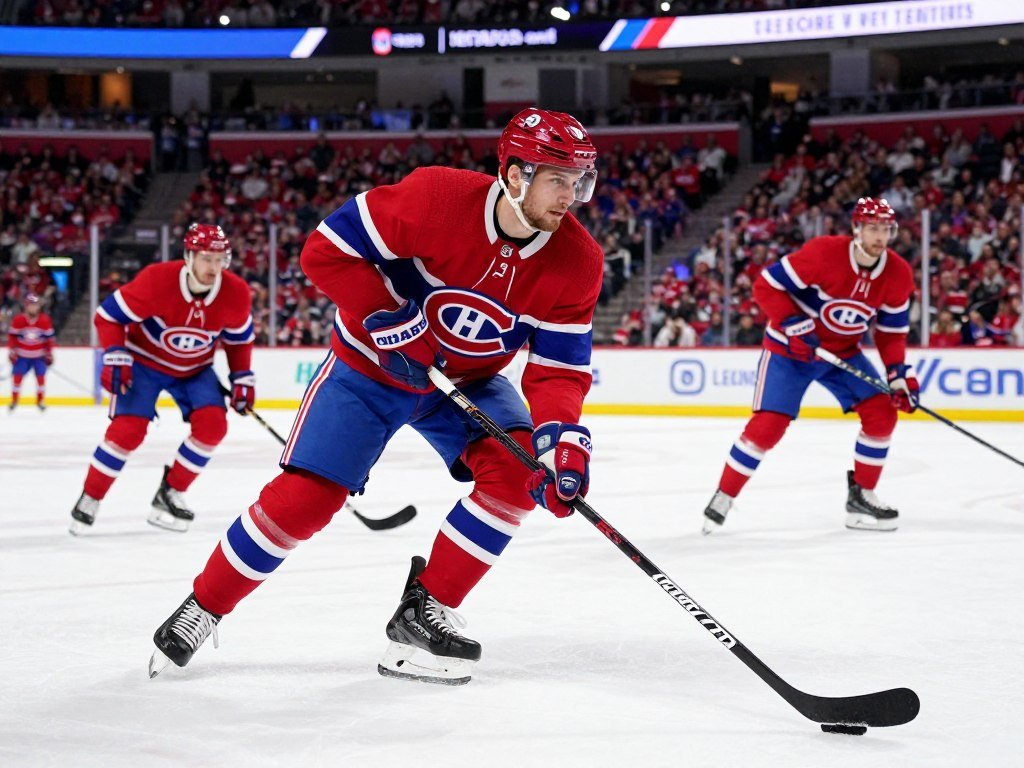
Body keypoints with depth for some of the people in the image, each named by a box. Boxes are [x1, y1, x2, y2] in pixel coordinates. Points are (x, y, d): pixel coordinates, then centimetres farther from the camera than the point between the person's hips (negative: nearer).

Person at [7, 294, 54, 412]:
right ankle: (14, 401, 10)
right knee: (17, 376, -3)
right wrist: (12, 351, -7)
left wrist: (49, 354, -1)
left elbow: (49, 338, -2)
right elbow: (12, 336, -4)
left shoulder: (45, 320, -10)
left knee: (41, 376, -4)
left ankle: (40, 401, 11)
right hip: (22, 354, 0)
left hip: (39, 355, 0)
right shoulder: (18, 320, -12)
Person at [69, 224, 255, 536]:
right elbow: (109, 315, -21)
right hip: (145, 361, -4)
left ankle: (170, 494, 2)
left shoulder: (235, 292, -18)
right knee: (128, 429, -18)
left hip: (195, 368, 4)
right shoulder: (157, 280, -30)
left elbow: (239, 338, 2)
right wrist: (115, 357, -30)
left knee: (213, 424, -16)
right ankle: (89, 498, 1)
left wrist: (242, 378, -3)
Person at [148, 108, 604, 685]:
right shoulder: (438, 197, -29)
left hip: (469, 379, 4)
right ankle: (203, 607, 12)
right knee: (304, 498, -11)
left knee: (519, 470, -21)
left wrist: (561, 432, -34)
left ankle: (423, 614, -7)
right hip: (370, 365, -3)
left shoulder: (577, 260, -18)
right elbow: (328, 249, -22)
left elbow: (561, 366, -16)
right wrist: (388, 319, -28)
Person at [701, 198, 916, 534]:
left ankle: (861, 497, 10)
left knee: (882, 413, -5)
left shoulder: (898, 273, -8)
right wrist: (795, 326, -28)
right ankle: (722, 498, 0)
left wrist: (899, 373, -8)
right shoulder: (823, 252, -26)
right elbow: (767, 285, -21)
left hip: (844, 351, 6)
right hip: (790, 348, -6)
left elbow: (892, 330, 4)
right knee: (768, 425, -15)